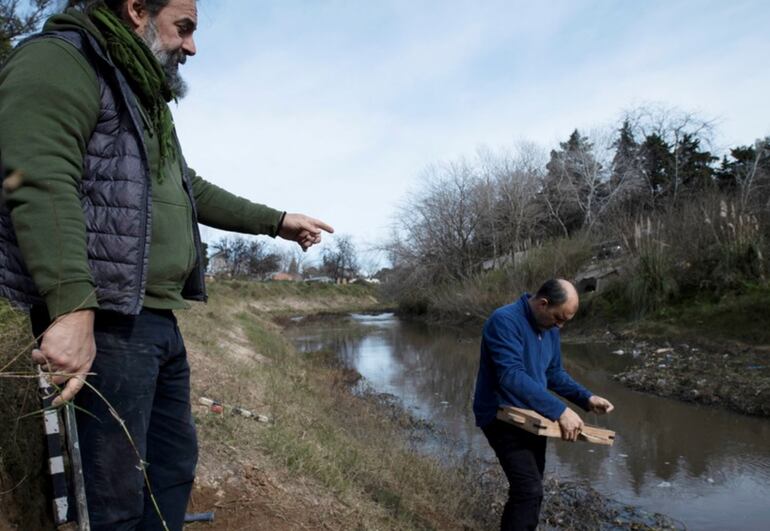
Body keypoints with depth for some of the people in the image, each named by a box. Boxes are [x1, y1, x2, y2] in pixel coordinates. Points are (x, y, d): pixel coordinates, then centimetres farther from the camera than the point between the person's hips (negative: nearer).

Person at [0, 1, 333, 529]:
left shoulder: (149, 102, 24)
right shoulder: (60, 60, -7)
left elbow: (194, 192, 29)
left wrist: (278, 221, 29)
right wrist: (73, 308, -31)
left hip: (159, 321, 10)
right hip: (103, 324, -10)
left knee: (175, 463, 18)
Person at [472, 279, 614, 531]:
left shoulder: (549, 328, 4)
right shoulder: (504, 321, -24)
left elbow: (554, 373, 12)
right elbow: (511, 376, -33)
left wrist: (586, 398, -4)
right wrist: (559, 410, -35)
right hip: (502, 417, -9)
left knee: (528, 490, 18)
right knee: (530, 491, -18)